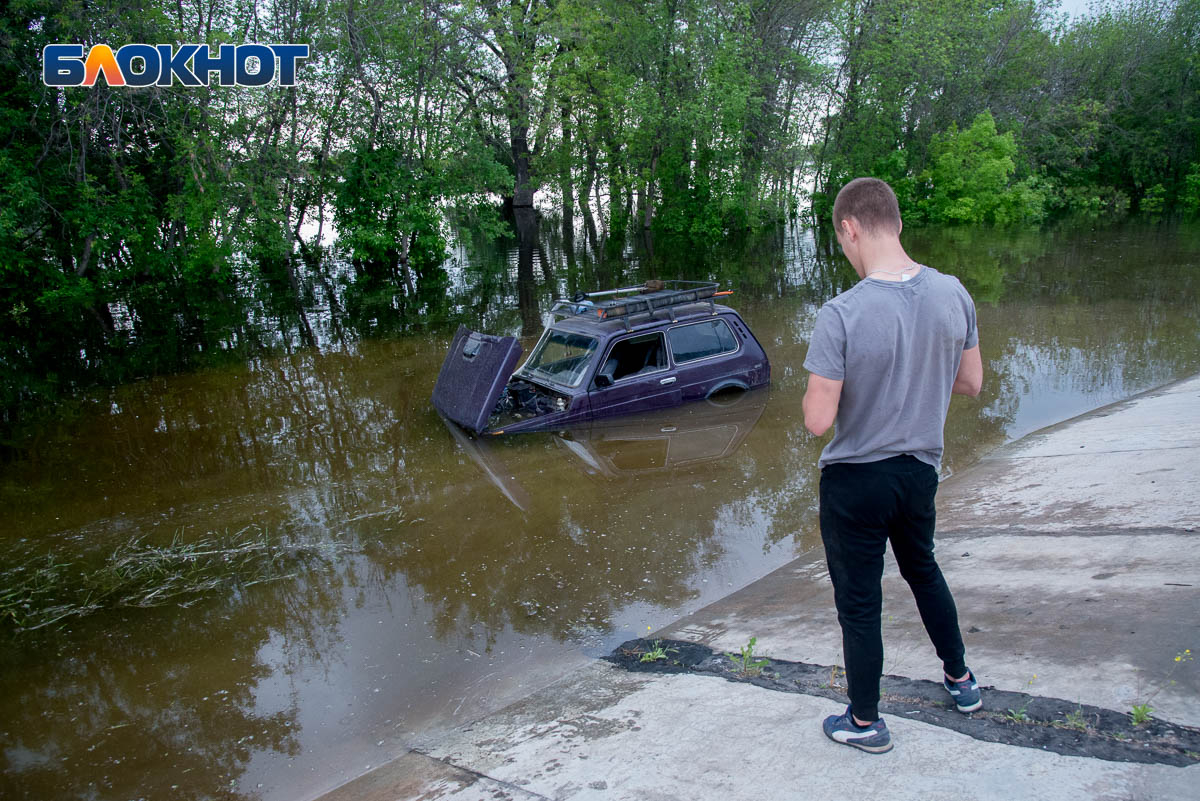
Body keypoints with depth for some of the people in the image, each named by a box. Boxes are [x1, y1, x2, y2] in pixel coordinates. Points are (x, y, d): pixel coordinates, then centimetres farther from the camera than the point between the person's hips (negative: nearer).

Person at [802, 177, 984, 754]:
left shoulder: (841, 315, -26)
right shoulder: (953, 294, -8)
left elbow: (818, 420, -25)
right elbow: (971, 383, 4)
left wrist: (818, 388, -4)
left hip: (855, 481, -5)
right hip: (921, 471, 6)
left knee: (858, 603, 12)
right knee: (923, 570, 30)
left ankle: (865, 723, 29)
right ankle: (960, 679, 48)